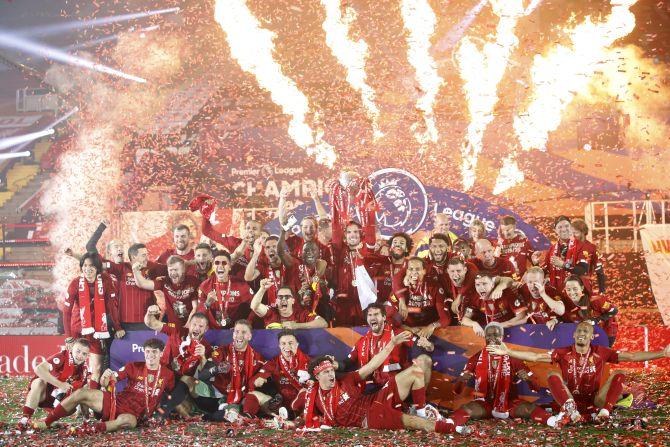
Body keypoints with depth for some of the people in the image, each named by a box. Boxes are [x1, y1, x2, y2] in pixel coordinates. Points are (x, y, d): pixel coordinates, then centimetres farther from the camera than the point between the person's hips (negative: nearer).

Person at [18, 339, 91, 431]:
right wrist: (60, 384, -36)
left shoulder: (83, 369, -4)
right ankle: (25, 418, -35)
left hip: (60, 397, 6)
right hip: (42, 393, -6)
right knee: (39, 382, -35)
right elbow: (38, 369, -37)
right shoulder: (62, 357, -23)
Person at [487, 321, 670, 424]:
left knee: (619, 375, -16)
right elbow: (535, 357, -7)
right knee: (553, 376, -23)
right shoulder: (563, 353, -1)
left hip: (595, 402, 1)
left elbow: (631, 356, -1)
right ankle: (571, 412, -40)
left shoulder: (601, 352, 1)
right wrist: (508, 352, -17)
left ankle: (603, 413, -30)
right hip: (570, 400, -1)